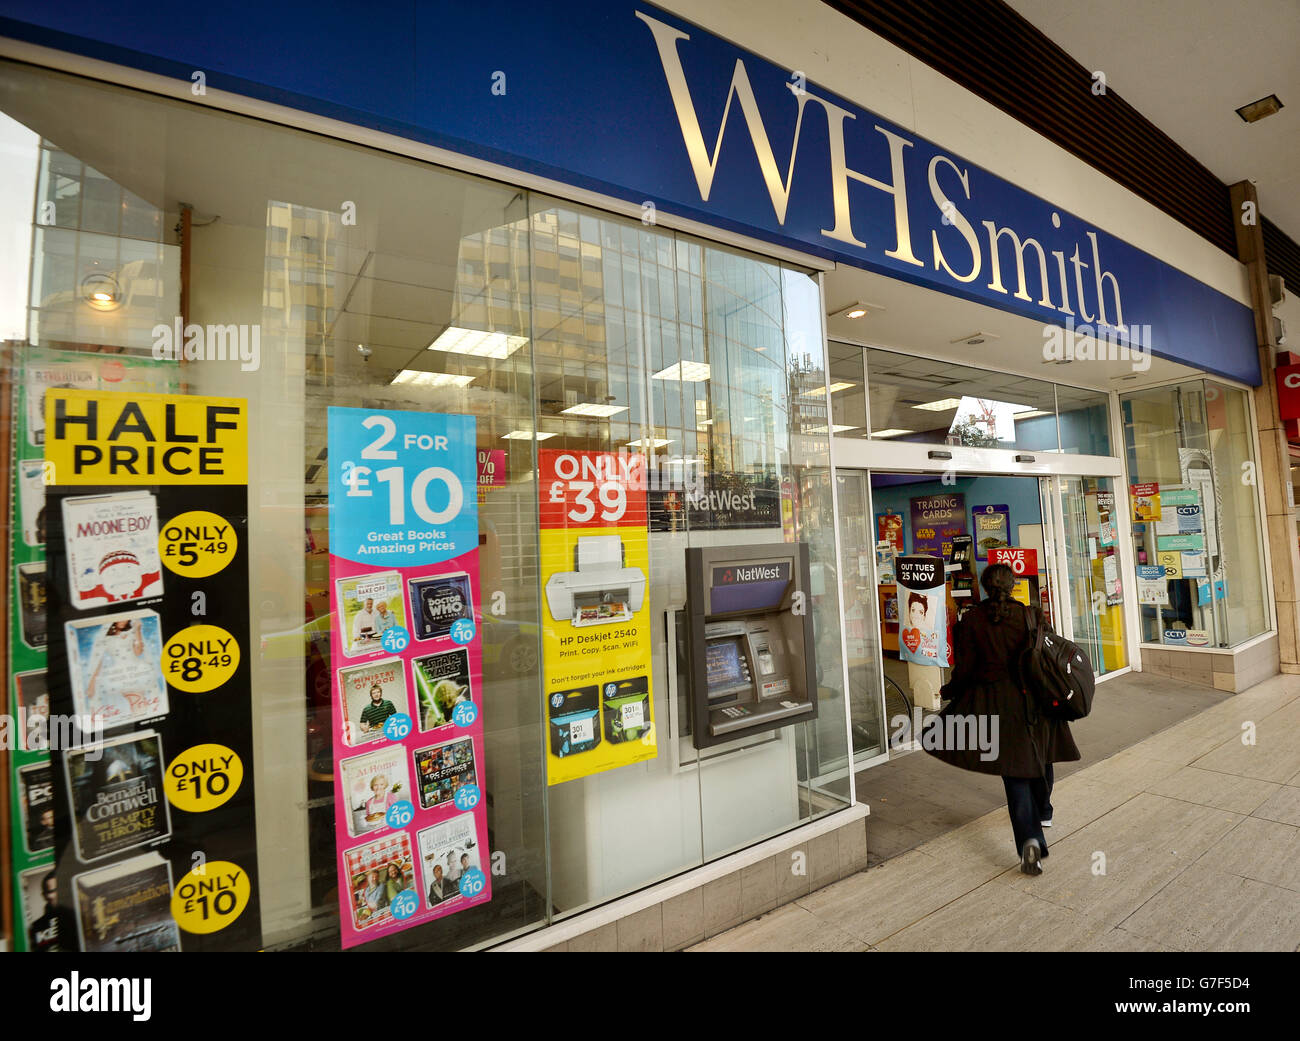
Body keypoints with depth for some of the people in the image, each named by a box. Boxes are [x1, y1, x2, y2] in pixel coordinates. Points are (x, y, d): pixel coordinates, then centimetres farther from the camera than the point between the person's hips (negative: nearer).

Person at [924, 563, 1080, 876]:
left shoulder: (971, 620, -8)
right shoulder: (1032, 615, -4)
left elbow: (965, 668, -7)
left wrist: (948, 690, 11)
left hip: (994, 705, -2)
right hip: (1034, 702, 3)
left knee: (1014, 771, 4)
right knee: (1039, 755, 25)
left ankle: (1030, 839, -9)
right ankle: (1043, 812, 48)